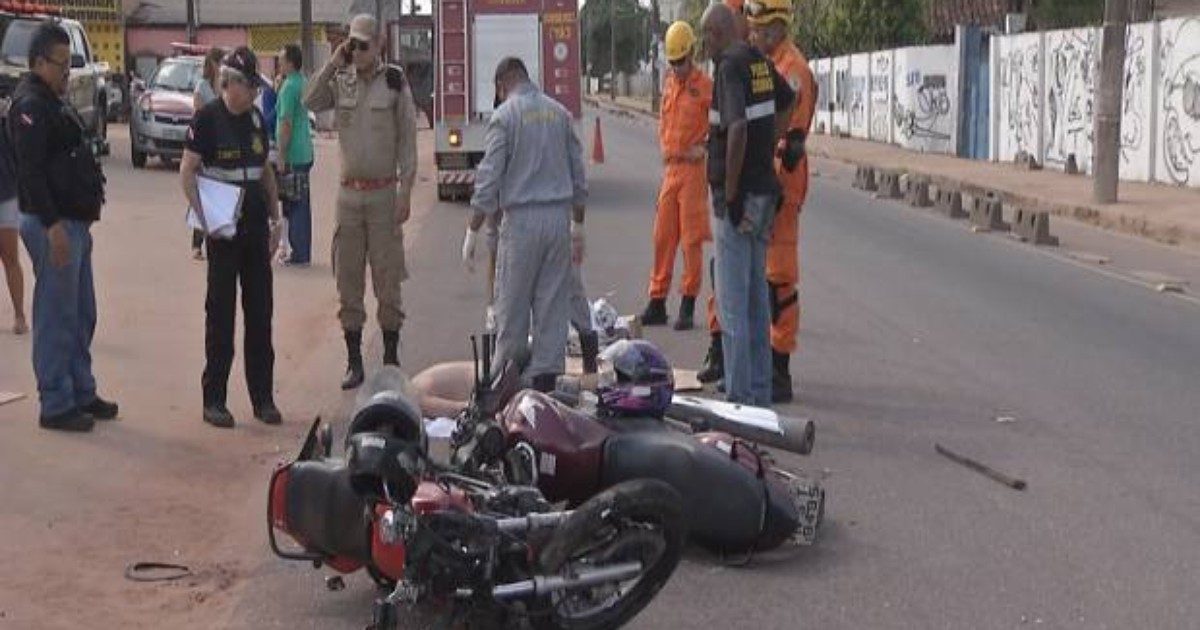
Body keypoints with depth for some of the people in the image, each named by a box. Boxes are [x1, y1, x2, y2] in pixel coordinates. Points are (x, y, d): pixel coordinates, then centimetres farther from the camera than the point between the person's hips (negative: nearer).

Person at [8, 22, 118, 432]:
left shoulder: (52, 102, 18)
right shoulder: (30, 105, -14)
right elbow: (30, 171, -21)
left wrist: (89, 203, 16)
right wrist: (53, 225, -24)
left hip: (74, 221, 10)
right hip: (52, 225, -10)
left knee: (81, 316, 15)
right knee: (56, 318, -4)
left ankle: (81, 393, 25)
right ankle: (56, 405, 3)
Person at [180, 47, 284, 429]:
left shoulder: (256, 119, 11)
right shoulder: (208, 118, -7)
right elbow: (187, 171, -9)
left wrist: (275, 214, 13)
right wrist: (202, 214, -18)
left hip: (255, 224, 6)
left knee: (260, 309, 8)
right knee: (221, 310, -1)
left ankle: (263, 397, 16)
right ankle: (214, 400, 8)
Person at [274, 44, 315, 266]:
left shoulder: (289, 87, -16)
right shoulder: (303, 83, 11)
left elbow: (286, 124, -19)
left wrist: (281, 157, -17)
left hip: (293, 155, -9)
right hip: (305, 154, 9)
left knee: (294, 206, -4)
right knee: (302, 205, 13)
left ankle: (299, 254, -1)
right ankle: (303, 253, 18)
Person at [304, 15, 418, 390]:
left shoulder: (395, 83, -3)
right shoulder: (340, 82, 7)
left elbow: (408, 140, -4)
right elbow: (309, 103, -10)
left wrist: (406, 191, -9)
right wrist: (333, 63, -10)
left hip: (384, 192, -3)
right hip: (349, 192, 3)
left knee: (388, 279, 1)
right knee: (348, 281, 6)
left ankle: (391, 360, 11)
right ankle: (354, 362, 13)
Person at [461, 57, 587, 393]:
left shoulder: (505, 115, -5)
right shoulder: (560, 113, 11)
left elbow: (489, 178, -10)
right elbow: (578, 175, 13)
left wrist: (473, 232, -5)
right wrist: (577, 228, 21)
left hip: (522, 218, -5)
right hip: (559, 217, 5)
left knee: (513, 305, 3)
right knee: (553, 302, 7)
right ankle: (546, 377, 10)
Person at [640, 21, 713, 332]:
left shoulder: (705, 85, -8)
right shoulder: (669, 83, 14)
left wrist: (705, 146, -13)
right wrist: (665, 147, 13)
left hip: (693, 169, -7)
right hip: (670, 167, 7)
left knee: (692, 239, -3)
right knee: (663, 237, 9)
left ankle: (688, 305, 3)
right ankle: (657, 303, 15)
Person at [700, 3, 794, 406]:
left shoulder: (730, 66, -15)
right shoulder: (760, 62, 11)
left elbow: (737, 128, -27)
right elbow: (787, 102, 30)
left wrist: (730, 192, -21)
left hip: (739, 196, -9)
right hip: (764, 190, 9)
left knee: (732, 304, -4)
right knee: (757, 295, 15)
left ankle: (740, 397, -1)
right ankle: (760, 394, 22)